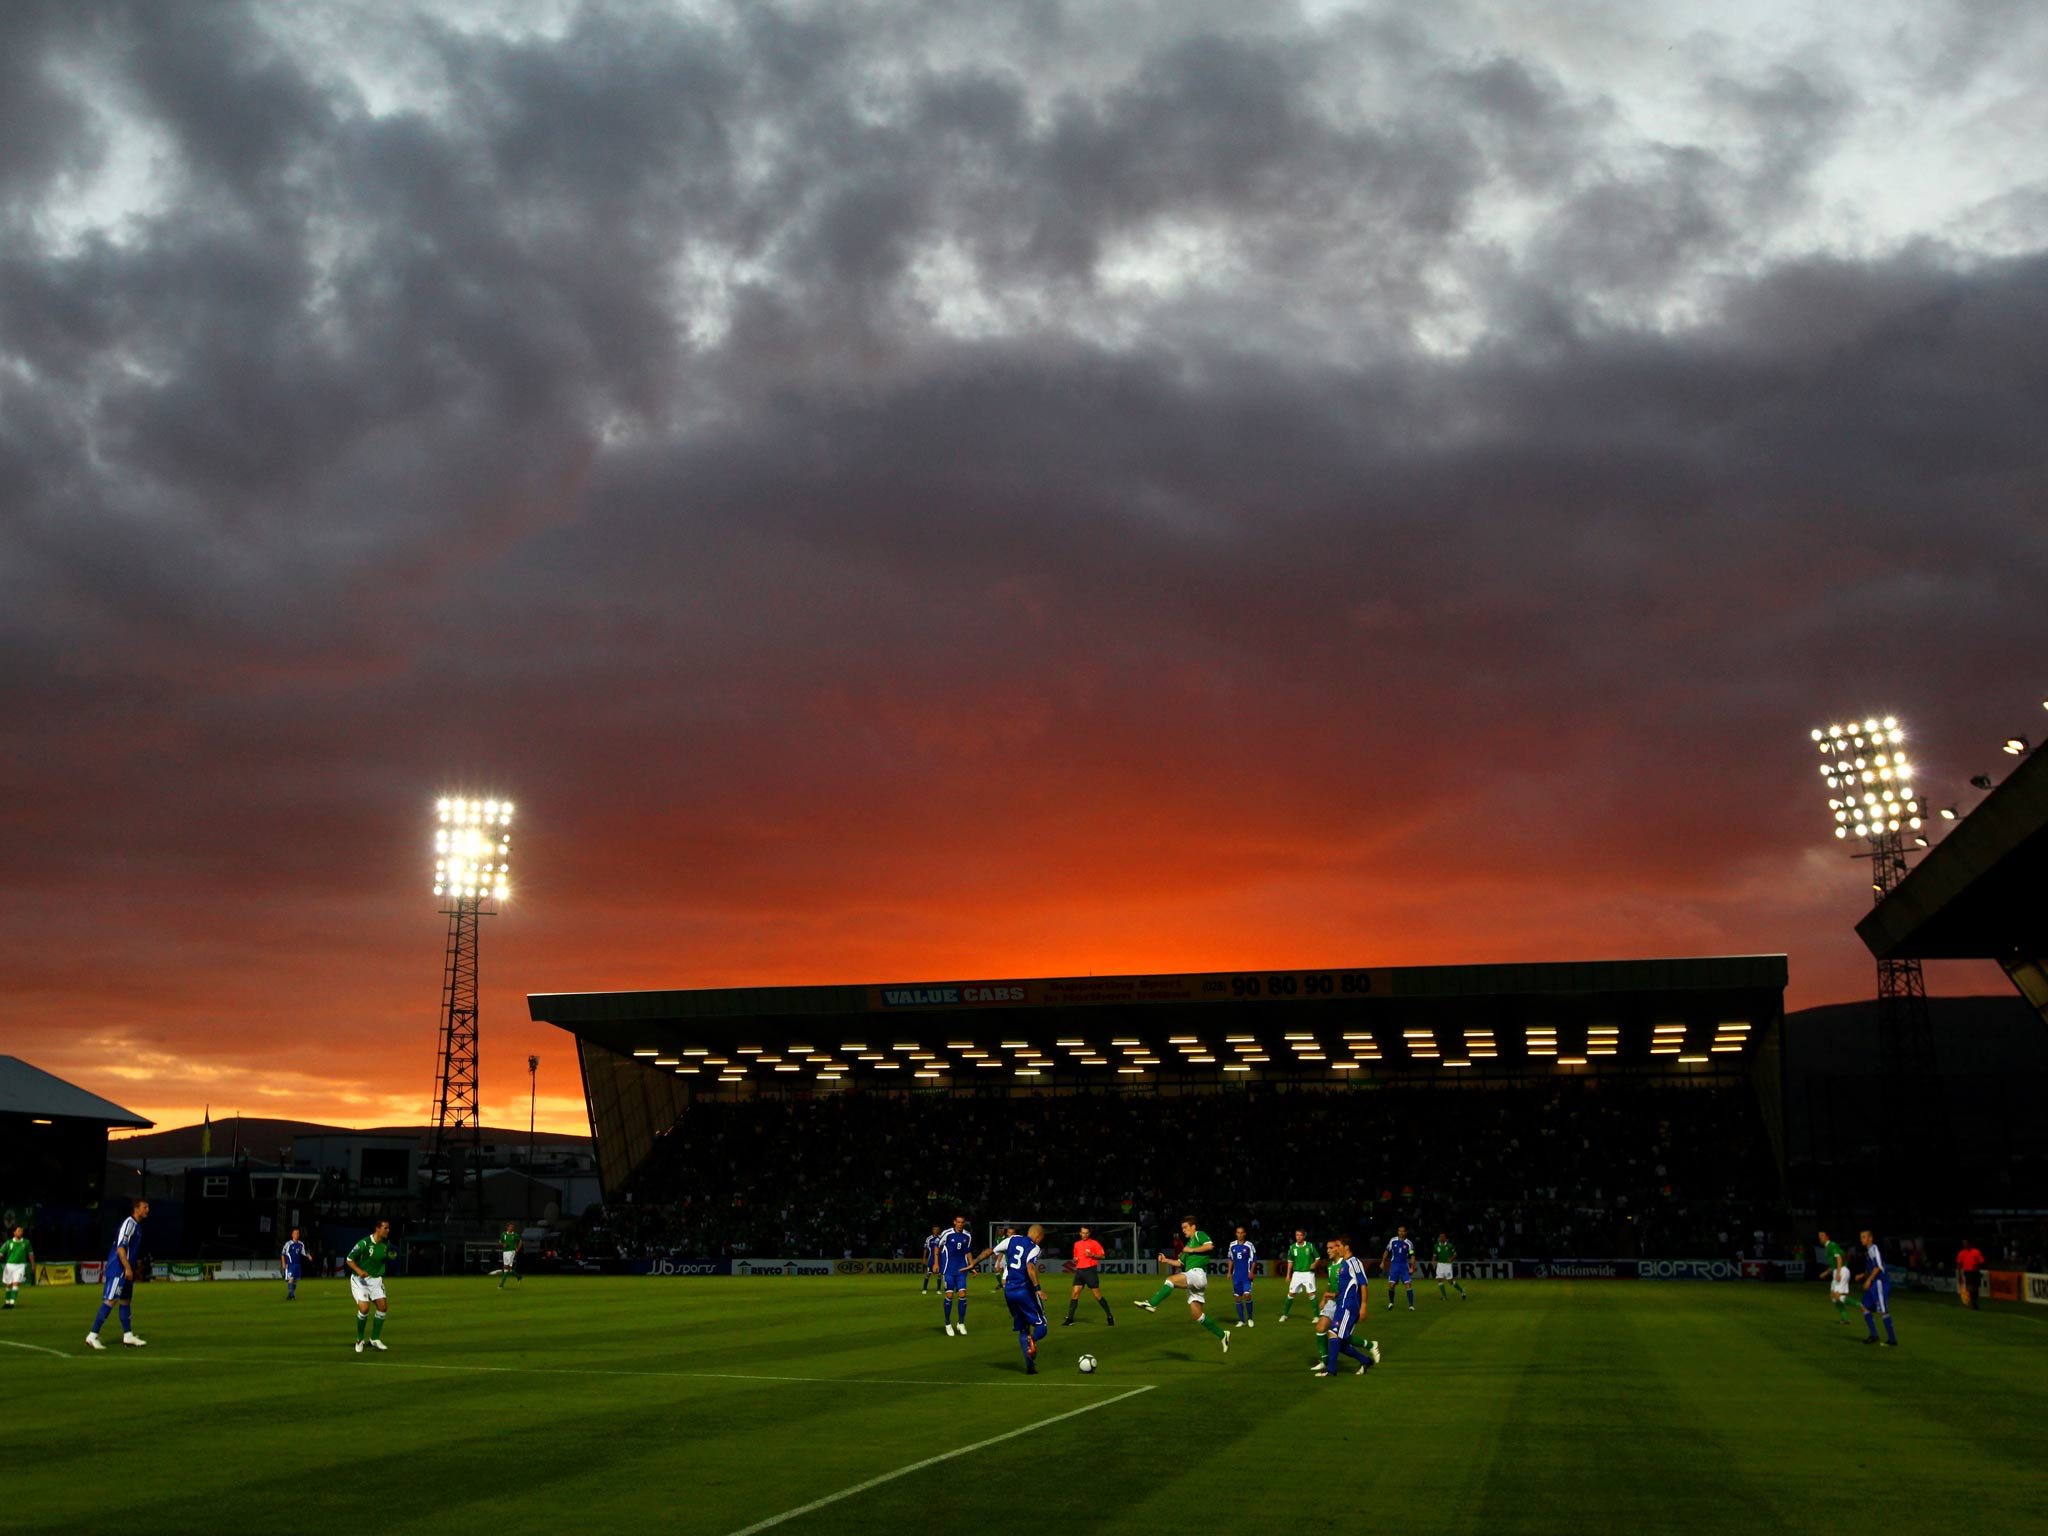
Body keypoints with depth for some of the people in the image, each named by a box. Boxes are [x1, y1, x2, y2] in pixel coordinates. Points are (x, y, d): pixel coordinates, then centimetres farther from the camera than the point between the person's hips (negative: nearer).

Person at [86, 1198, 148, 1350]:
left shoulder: (136, 1225, 16)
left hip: (126, 1270, 10)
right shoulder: (129, 1223, -14)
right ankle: (92, 1336, -10)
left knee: (125, 1300, 12)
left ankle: (128, 1336, 16)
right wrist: (128, 1268, -22)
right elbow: (120, 1248, -21)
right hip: (118, 1269, -10)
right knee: (110, 1301, -11)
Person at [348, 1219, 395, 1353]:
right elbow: (349, 1259, -13)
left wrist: (391, 1257, -5)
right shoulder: (364, 1243, -19)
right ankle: (360, 1340, 5)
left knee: (383, 1306, -7)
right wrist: (359, 1271, -28)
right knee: (364, 1308, -18)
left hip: (375, 1279, 6)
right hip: (359, 1280, -6)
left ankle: (375, 1339, 8)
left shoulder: (386, 1244, 0)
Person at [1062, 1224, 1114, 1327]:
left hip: (1090, 1270, -5)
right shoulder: (1076, 1244, 16)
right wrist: (1074, 1260, 4)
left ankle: (1110, 1316, 6)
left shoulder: (1094, 1243, -1)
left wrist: (1092, 1255, -18)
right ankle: (1069, 1318, 0)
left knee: (1097, 1294, -4)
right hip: (1079, 1271, 5)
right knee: (1075, 1293, -4)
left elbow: (1102, 1256, -3)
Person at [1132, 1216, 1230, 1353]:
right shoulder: (1188, 1243, 31)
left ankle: (1151, 1305, -39)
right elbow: (1180, 1263, 29)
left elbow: (1210, 1245, -15)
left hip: (1197, 1273, -10)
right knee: (1196, 1314, 5)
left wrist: (1192, 1250, -10)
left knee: (1171, 1279, -28)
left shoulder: (1199, 1235, 5)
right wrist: (1166, 1260, 13)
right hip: (1192, 1280, 10)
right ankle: (1222, 1335, 12)